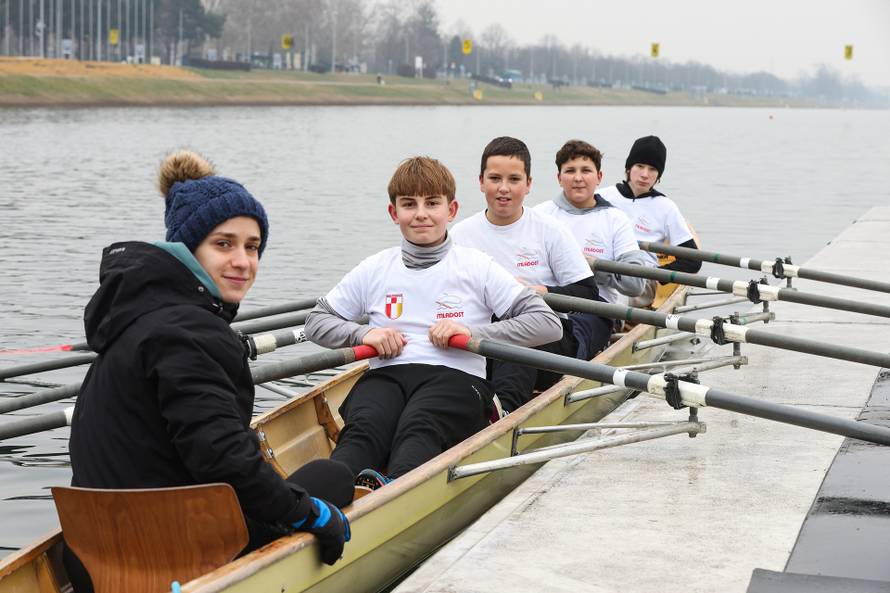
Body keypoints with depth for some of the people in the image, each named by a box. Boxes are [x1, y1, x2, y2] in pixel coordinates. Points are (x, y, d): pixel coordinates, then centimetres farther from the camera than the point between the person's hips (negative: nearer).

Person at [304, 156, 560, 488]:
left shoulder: (477, 267, 10)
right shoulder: (375, 270, 18)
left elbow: (548, 323, 3)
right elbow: (316, 321, 22)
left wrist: (473, 332, -8)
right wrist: (362, 334, 1)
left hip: (456, 376, -2)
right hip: (386, 374, 2)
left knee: (418, 427, -38)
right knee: (363, 429, -34)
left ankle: (392, 488, -69)